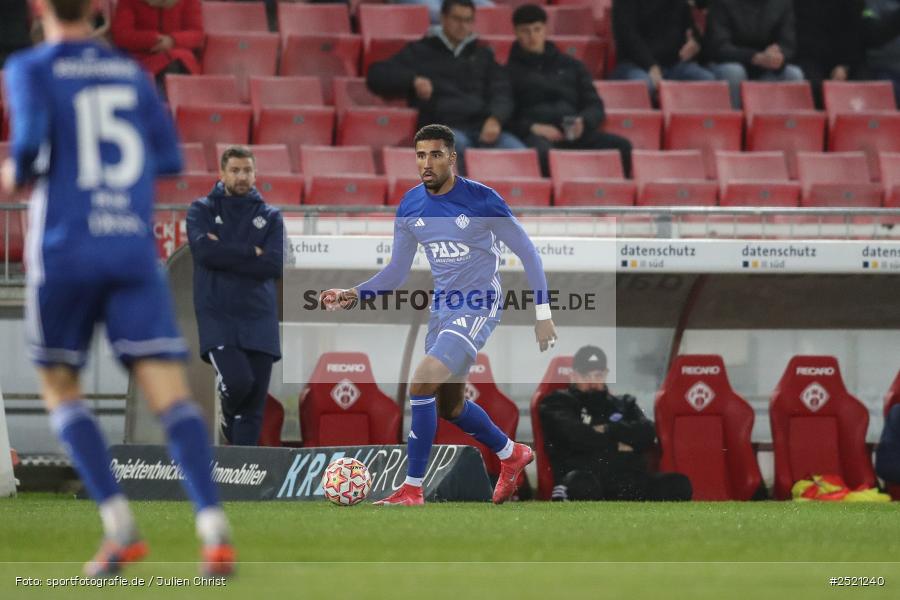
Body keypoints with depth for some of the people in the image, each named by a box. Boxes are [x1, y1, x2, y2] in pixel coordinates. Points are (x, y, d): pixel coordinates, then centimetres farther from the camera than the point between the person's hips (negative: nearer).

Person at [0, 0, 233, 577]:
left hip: (65, 249, -2)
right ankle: (214, 527, -26)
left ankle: (120, 525, 0)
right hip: (135, 249, 2)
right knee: (170, 393, -6)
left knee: (60, 388, 16)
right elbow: (169, 158, 14)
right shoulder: (130, 72, 14)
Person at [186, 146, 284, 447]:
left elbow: (275, 264, -5)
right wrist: (251, 252, -7)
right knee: (237, 381, -22)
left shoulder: (270, 217, 11)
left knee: (254, 404, -2)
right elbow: (203, 249, -13)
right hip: (217, 317, -2)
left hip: (259, 318, 2)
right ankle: (228, 414, 13)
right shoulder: (202, 210, 7)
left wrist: (224, 253, -8)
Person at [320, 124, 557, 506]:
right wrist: (355, 295, -7)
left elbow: (527, 252, -6)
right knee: (450, 407, 19)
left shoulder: (481, 201, -16)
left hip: (479, 308, -7)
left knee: (421, 384, -22)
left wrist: (543, 313, -7)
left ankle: (412, 490, -15)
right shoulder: (410, 207, 0)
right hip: (443, 309, 7)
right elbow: (396, 273, 9)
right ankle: (512, 456, 45)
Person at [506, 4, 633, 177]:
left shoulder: (571, 66, 28)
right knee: (542, 150, -42)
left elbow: (595, 106, 22)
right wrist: (531, 127, -11)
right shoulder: (510, 70, 19)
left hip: (573, 133, 3)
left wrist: (583, 121, -3)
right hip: (535, 135, -3)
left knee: (622, 146, -25)